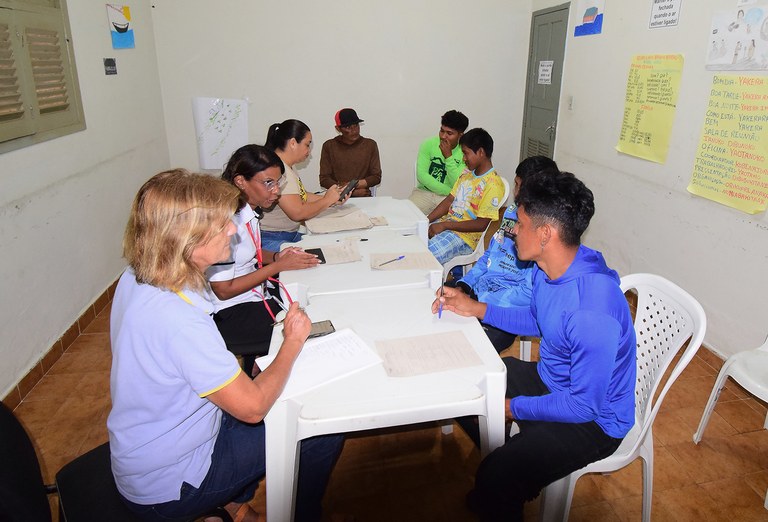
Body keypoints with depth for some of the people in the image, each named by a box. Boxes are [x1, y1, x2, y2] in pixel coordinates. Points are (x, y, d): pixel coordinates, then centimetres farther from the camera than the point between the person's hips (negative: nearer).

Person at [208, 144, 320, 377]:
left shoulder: (250, 208, 0)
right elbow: (224, 290, -21)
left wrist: (276, 256, -3)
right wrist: (278, 266, -18)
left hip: (254, 289, 9)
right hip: (228, 313, -9)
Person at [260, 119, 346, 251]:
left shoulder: (287, 167, 13)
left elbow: (302, 196, 16)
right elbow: (297, 213, -23)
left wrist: (334, 199, 4)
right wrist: (327, 200, -8)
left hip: (290, 234, 10)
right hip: (271, 240, -10)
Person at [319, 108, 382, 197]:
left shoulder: (370, 145, 6)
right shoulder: (329, 146, 3)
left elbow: (376, 177, 3)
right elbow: (324, 180, -1)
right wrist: (353, 191, -10)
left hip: (364, 198, -2)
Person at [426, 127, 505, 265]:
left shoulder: (493, 184, -15)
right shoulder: (466, 174, 13)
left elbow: (482, 224, -18)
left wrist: (444, 225, -19)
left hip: (465, 236, -9)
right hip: (445, 225, 9)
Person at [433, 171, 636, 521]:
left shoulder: (593, 313, -36)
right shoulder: (549, 267, -8)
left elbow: (584, 405, -28)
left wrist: (511, 407, -18)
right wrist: (476, 308, 3)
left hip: (592, 419, -9)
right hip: (550, 379, 9)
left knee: (497, 478, -26)